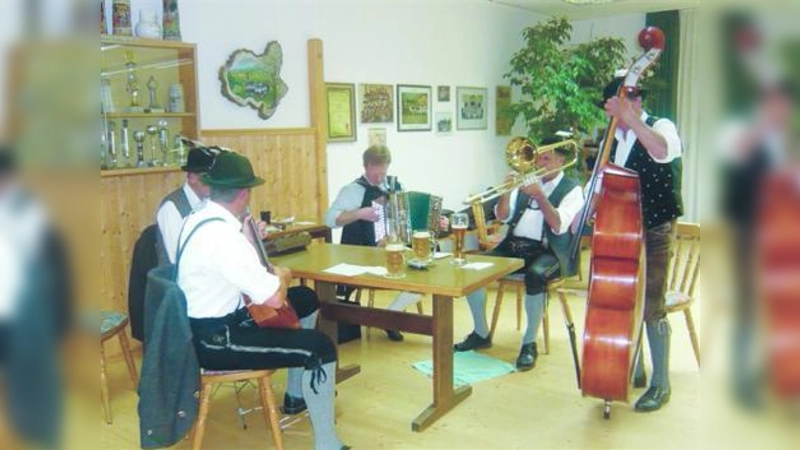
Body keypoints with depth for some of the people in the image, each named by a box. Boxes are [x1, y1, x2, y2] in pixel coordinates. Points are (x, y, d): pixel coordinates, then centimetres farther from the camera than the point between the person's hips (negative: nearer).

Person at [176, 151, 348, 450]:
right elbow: (274, 298, -28)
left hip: (211, 321, 11)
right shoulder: (223, 235, -28)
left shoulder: (198, 219, 4)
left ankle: (296, 395, 33)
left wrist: (248, 240, 11)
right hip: (215, 340, -11)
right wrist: (282, 276, -8)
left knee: (306, 299, 20)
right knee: (320, 347, -17)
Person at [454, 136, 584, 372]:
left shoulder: (571, 189, 2)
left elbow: (558, 226, -14)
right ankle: (481, 334, -1)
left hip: (548, 252, -5)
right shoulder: (528, 181, 16)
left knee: (535, 275, -39)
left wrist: (539, 196, -20)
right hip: (514, 245, 5)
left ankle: (529, 343, -21)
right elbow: (502, 216, 10)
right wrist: (507, 191, -7)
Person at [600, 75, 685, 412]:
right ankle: (634, 371, 29)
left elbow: (663, 150, -34)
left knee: (651, 307, -6)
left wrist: (629, 117, -36)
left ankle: (660, 384, 8)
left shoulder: (661, 127, -8)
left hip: (655, 229, -6)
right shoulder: (613, 139, 10)